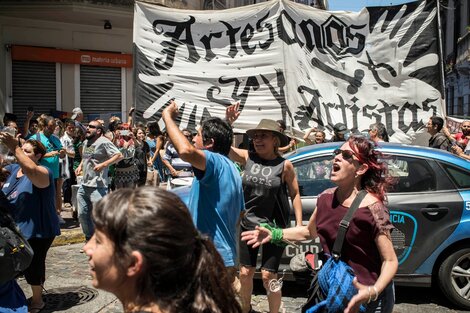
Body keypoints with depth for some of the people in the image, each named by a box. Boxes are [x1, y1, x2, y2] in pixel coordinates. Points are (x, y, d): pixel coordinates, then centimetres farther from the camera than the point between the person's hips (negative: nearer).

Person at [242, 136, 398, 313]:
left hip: (367, 297, -6)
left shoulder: (371, 208, -23)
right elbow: (309, 232, 13)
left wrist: (373, 292, -35)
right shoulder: (326, 198, -4)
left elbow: (390, 261, -19)